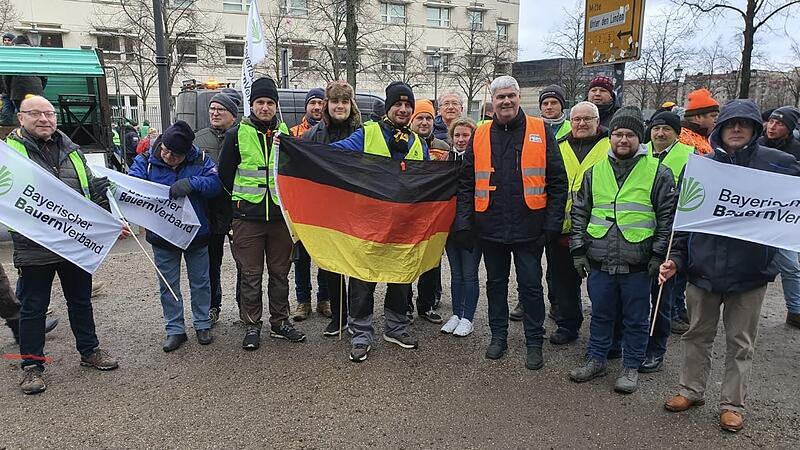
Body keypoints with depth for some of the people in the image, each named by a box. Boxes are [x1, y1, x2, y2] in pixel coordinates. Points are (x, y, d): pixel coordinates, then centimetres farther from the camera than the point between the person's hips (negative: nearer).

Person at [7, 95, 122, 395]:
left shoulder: (72, 151, 11)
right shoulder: (10, 150, -4)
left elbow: (91, 189, 18)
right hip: (34, 247, -4)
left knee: (81, 300, 17)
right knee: (33, 307, 8)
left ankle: (89, 350, 32)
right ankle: (32, 365, 22)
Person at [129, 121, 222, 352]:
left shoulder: (200, 160, -7)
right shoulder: (146, 161, -6)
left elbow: (216, 183, -18)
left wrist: (191, 183, -32)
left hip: (196, 235, 0)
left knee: (200, 282, 12)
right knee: (168, 285, 10)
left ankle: (202, 324, 29)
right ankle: (175, 329, 23)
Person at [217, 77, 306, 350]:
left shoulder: (286, 133, 7)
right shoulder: (237, 134, -1)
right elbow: (225, 174, 5)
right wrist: (242, 200, 8)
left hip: (280, 215, 3)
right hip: (247, 217, -2)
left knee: (280, 273, 10)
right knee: (250, 274, 3)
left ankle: (280, 323, 23)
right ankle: (252, 326, 17)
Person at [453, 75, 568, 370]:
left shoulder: (540, 131, -1)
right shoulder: (480, 135, 5)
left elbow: (557, 181, -1)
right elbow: (466, 182, 7)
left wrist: (553, 222, -7)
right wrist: (463, 222, 0)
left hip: (528, 228, -2)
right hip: (491, 227, 3)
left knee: (531, 286, 7)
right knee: (496, 283, 15)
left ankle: (534, 342, 23)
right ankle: (498, 335, 30)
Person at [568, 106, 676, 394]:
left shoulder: (657, 173, -1)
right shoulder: (595, 172, 8)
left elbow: (668, 217, -1)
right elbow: (579, 213, 11)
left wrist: (658, 255, -6)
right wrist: (578, 250, 5)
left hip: (637, 263, -2)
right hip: (600, 261, 3)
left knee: (636, 319, 10)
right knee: (601, 314, 15)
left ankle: (631, 367, 25)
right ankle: (596, 359, 30)